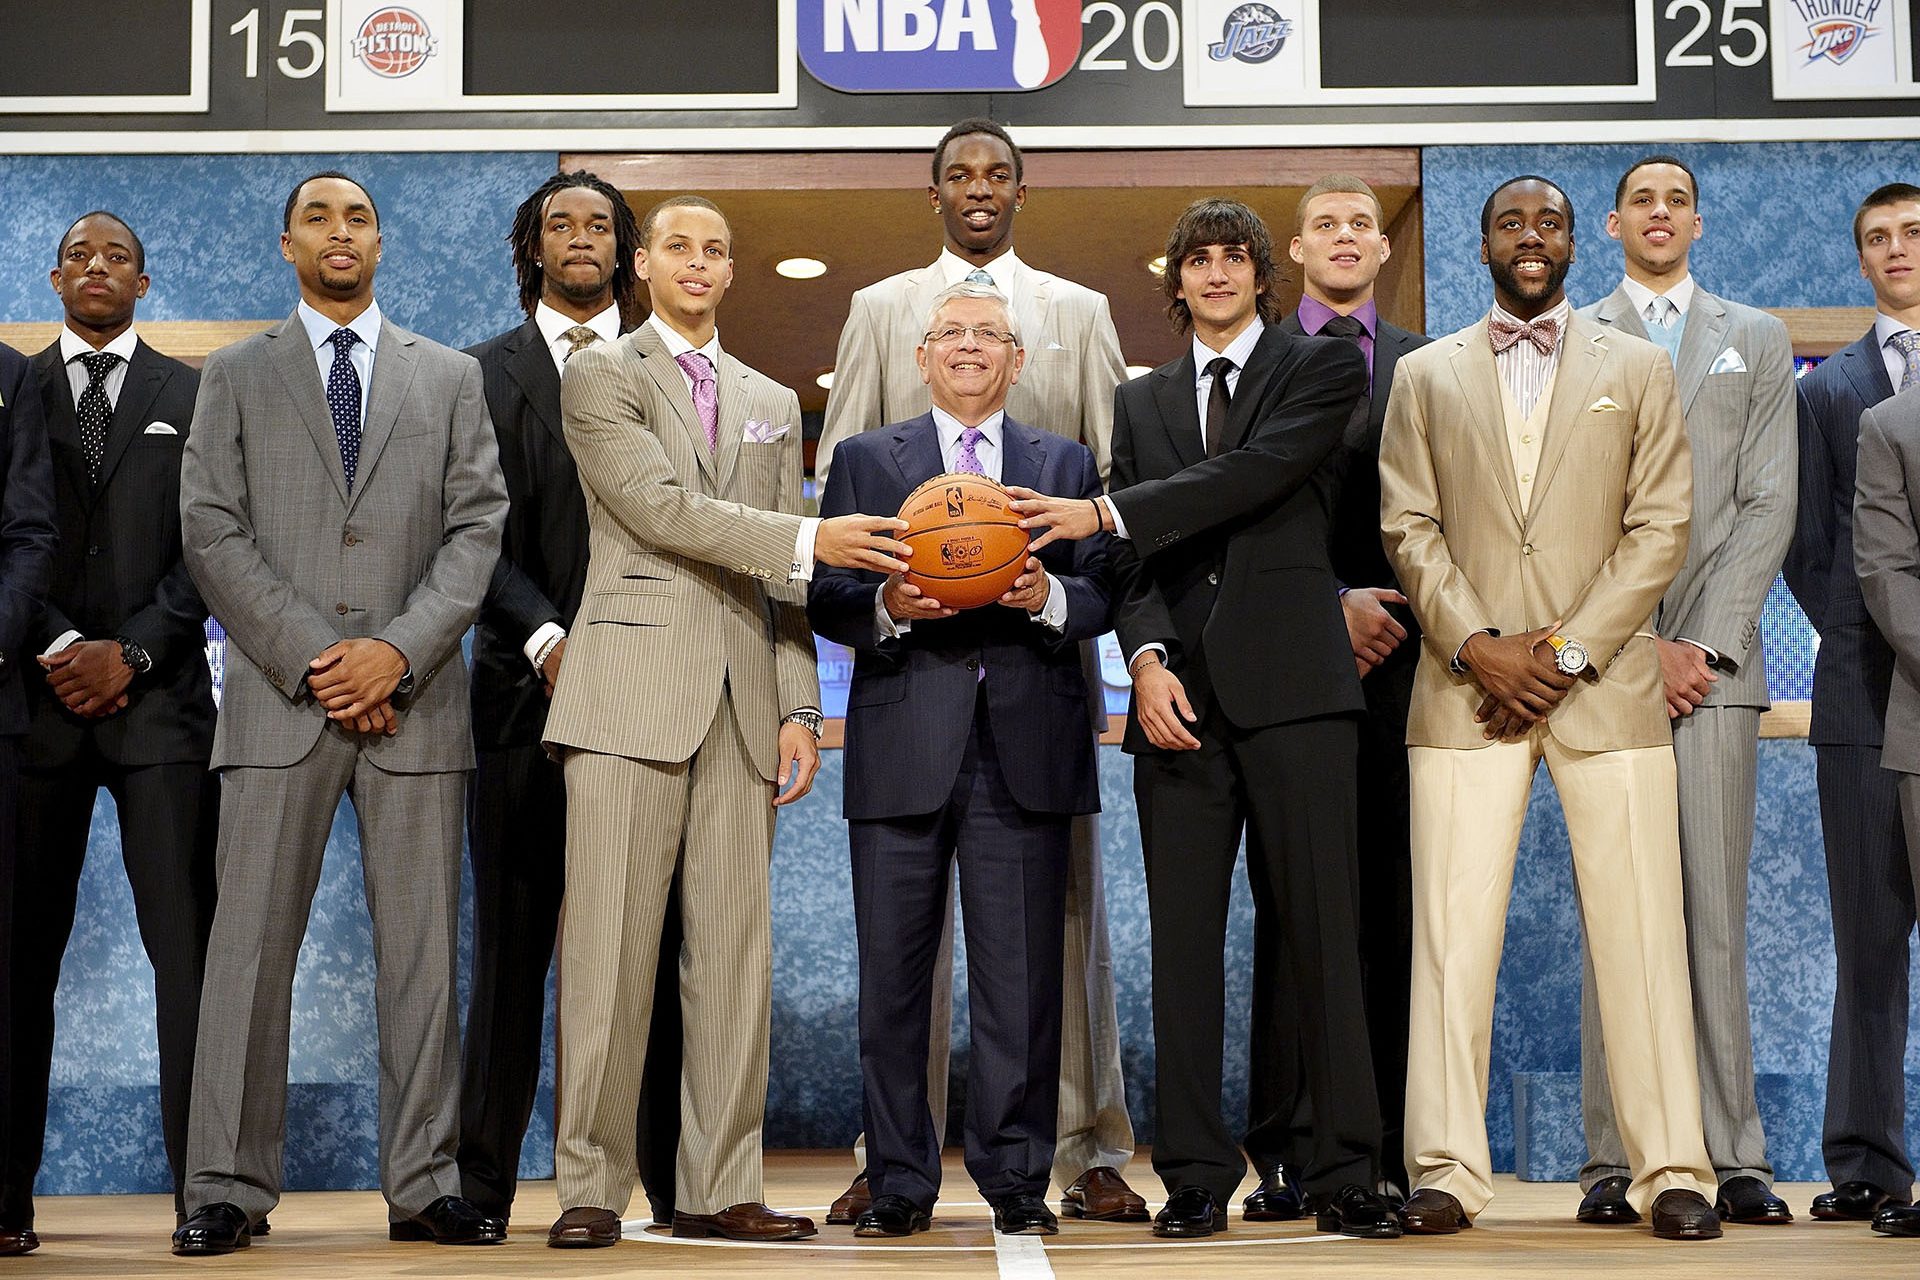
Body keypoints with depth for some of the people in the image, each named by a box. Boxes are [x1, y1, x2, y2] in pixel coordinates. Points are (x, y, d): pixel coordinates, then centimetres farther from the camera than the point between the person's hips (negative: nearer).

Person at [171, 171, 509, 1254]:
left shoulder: (452, 377, 15)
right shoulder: (235, 377, 12)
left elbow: (478, 526, 5)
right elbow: (213, 533, 3)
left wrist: (399, 651, -9)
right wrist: (309, 659, -8)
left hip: (416, 698, 1)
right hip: (277, 699, -1)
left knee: (423, 950, 1)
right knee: (251, 945, -3)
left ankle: (424, 1184, 7)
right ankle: (230, 1190, 2)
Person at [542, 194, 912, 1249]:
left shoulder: (773, 402, 21)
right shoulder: (599, 375, 6)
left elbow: (782, 582, 17)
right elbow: (661, 506, -10)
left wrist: (799, 710, 7)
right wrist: (811, 541, -17)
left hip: (743, 703, 5)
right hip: (633, 688, -5)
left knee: (736, 952, 3)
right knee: (610, 949, -6)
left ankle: (718, 1189, 9)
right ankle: (589, 1188, 1)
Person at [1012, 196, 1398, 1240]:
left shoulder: (1322, 369, 8)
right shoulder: (1141, 401, 21)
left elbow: (1255, 473, -10)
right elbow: (1132, 564, 13)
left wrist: (1103, 514, -12)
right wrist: (1146, 655, -6)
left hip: (1291, 684, -3)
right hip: (1180, 690, 4)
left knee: (1321, 935, -4)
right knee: (1183, 941, 1)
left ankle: (1344, 1175, 1)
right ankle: (1196, 1177, 6)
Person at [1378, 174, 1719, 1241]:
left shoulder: (1639, 370, 11)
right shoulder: (1426, 375, 14)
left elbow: (1662, 528, 3)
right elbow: (1410, 530, 6)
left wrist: (1568, 651, -7)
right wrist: (1478, 647, -8)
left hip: (1608, 682, 0)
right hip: (1467, 686, 1)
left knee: (1643, 931, -3)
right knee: (1452, 933, -3)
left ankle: (1673, 1171, 3)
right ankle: (1449, 1172, 2)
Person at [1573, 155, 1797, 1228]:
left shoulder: (1757, 340, 16)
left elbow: (1769, 505, 7)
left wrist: (1707, 643, -5)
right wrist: (1636, 647, -6)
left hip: (1717, 659, 1)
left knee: (1718, 914, -2)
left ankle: (1736, 1158, 1)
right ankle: (1615, 1160, -1)